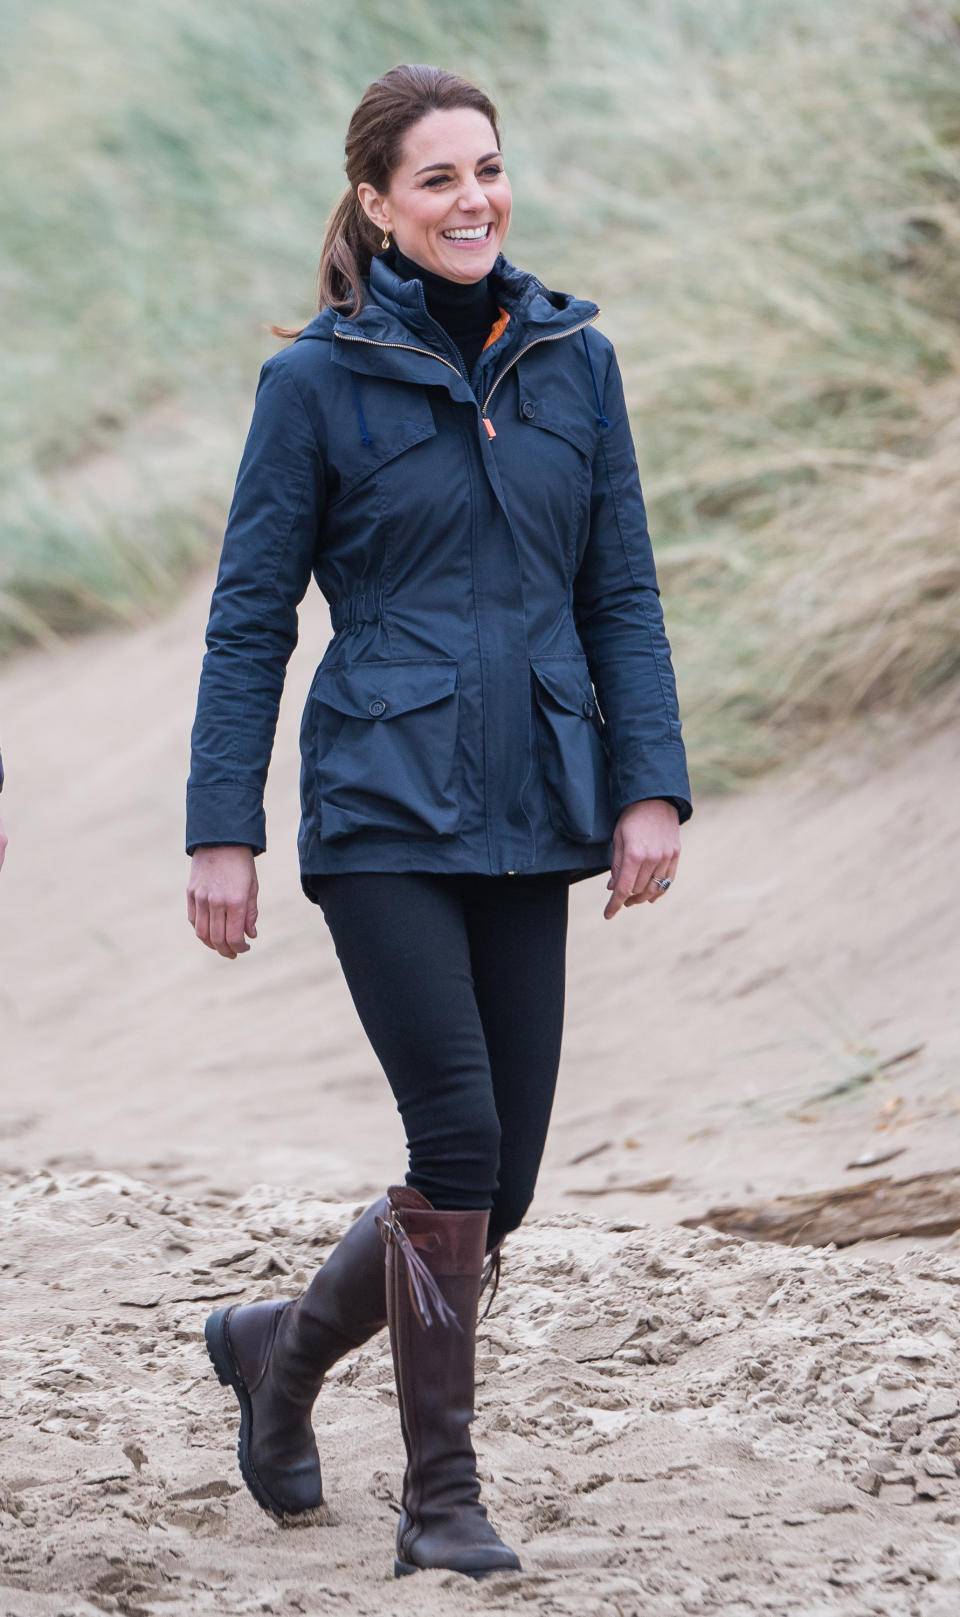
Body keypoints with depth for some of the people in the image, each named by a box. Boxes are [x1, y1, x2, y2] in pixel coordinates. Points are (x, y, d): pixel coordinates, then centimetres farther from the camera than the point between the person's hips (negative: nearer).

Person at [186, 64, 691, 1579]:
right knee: (459, 1141, -14)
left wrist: (651, 789, 0)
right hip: (384, 810, -4)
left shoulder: (574, 359, 9)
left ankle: (281, 1348, 31)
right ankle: (441, 1497, -3)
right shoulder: (318, 380, -2)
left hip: (528, 820, 5)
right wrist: (222, 831, -5)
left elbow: (622, 596, 10)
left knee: (501, 1182, 4)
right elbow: (251, 617, -1)